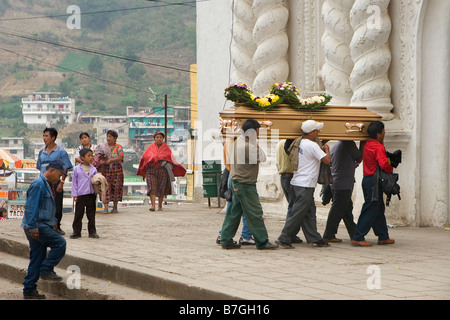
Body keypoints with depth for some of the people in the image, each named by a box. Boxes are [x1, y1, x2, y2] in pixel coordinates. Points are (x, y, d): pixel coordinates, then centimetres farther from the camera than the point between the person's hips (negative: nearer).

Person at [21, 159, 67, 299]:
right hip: (36, 226, -10)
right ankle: (46, 270, -5)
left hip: (43, 225, 10)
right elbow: (31, 207, -21)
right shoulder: (38, 185, -16)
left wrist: (53, 221, 29)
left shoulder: (47, 185, 17)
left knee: (37, 257, 9)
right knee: (60, 242, -14)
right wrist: (33, 228, -23)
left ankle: (29, 290, 12)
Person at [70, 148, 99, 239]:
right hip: (80, 195, -2)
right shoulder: (77, 169, 0)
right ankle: (76, 231, 8)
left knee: (91, 214, 5)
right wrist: (74, 194, -3)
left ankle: (92, 231, 12)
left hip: (91, 195, 2)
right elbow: (74, 182, 2)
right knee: (78, 214, 1)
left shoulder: (93, 169, 8)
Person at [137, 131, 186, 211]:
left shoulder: (166, 147, 9)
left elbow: (170, 157, -1)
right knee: (152, 187, -13)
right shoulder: (151, 147, 11)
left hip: (162, 170, 0)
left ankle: (160, 205, 16)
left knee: (161, 188, 2)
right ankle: (153, 205, -20)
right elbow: (145, 157, 4)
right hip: (151, 170, 0)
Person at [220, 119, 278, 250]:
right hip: (245, 184, -10)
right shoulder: (247, 146, -22)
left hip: (236, 182, 10)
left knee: (234, 212, 13)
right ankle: (262, 241, 2)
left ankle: (226, 240, 15)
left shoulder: (237, 142, 9)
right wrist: (256, 146, -10)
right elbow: (262, 158, -16)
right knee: (255, 212, -3)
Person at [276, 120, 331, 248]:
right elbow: (327, 160, -16)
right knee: (297, 213, -5)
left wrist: (321, 150, 18)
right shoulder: (312, 145, -15)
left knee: (310, 212, 12)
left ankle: (315, 239, 16)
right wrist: (327, 149, 2)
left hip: (296, 184, 9)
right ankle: (284, 238, -4)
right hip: (305, 186, -9)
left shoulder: (300, 143, 11)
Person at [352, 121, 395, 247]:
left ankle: (383, 237, 23)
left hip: (367, 179, 10)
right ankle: (358, 237, -7)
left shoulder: (367, 145, 12)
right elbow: (384, 164, -26)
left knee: (379, 209, 16)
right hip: (374, 181, -10)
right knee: (370, 210, -6)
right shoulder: (378, 147, -16)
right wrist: (391, 170, -4)